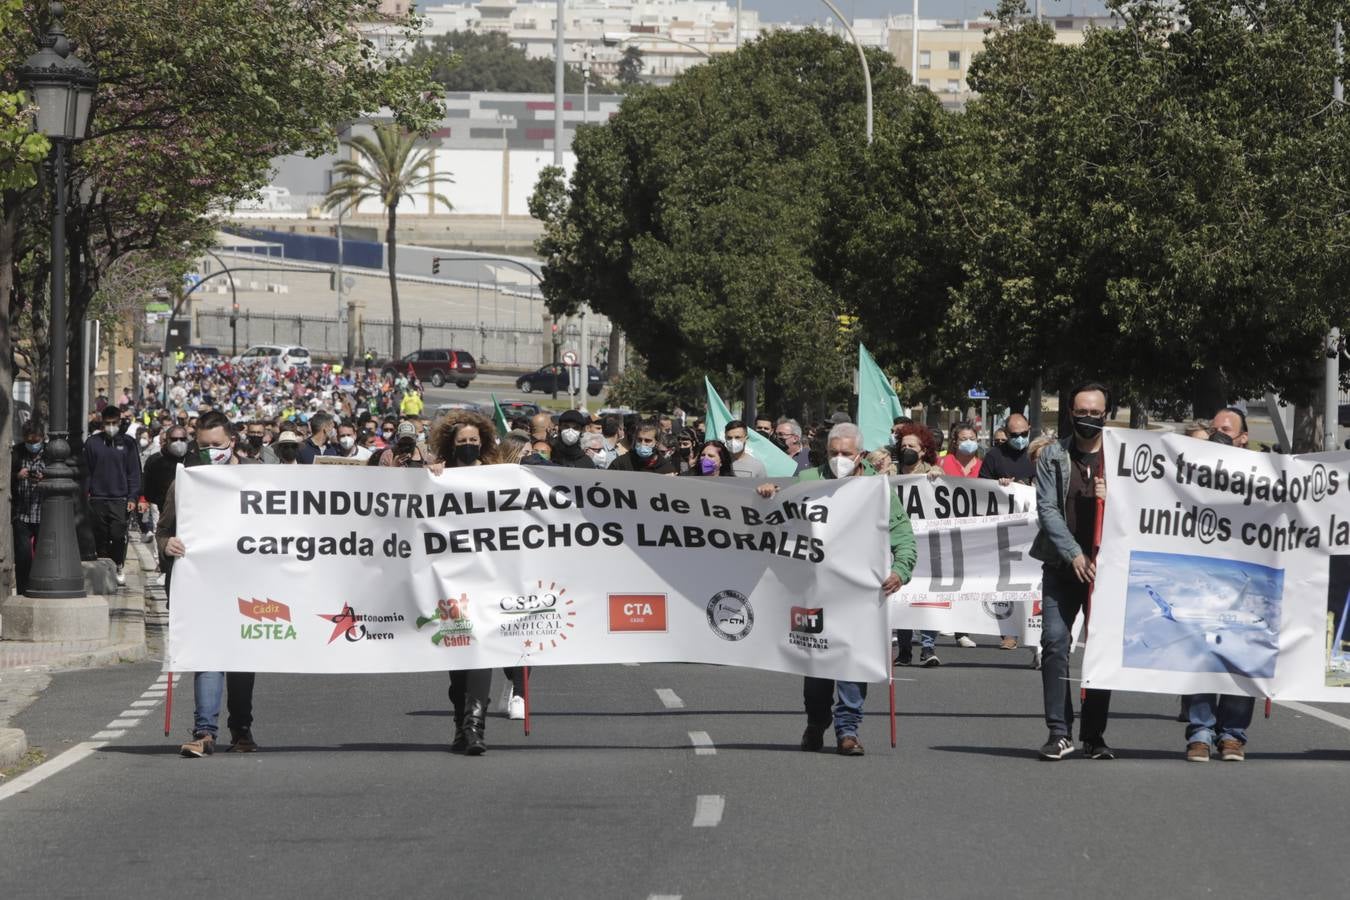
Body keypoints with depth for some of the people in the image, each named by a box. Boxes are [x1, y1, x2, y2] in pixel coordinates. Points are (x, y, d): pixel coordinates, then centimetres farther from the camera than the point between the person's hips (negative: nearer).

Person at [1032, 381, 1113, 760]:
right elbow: (1047, 509, -1)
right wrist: (1073, 553, -11)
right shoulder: (1053, 456, 7)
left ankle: (1094, 734, 8)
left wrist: (1112, 499, -16)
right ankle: (1059, 731, -10)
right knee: (1054, 641, -11)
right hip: (1062, 565, 0)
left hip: (1107, 567, 0)